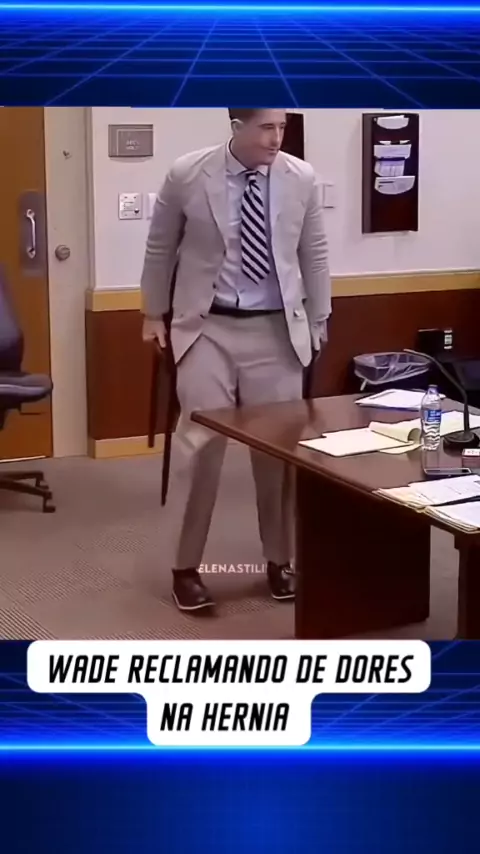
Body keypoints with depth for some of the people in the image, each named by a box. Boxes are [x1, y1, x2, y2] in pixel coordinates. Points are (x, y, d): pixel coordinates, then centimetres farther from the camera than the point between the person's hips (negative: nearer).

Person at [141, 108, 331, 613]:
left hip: (276, 329, 2)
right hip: (207, 328, -1)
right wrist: (154, 314, 12)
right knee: (202, 445, -5)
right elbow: (160, 249, 6)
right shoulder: (186, 176, -8)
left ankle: (279, 561, 22)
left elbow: (314, 256, 9)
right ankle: (186, 567, 9)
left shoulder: (302, 180, -3)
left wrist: (318, 322, 13)